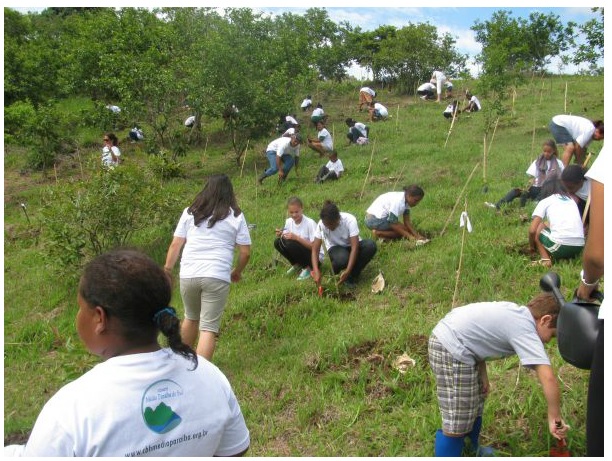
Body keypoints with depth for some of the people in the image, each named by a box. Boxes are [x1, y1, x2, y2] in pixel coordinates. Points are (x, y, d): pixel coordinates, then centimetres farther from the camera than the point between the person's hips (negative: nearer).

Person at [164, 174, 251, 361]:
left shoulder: (190, 212, 9)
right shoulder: (236, 216, 4)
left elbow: (175, 245, 6)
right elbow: (245, 252, 4)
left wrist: (167, 270, 14)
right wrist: (237, 272, 20)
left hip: (188, 275, 3)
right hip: (217, 277, -3)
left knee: (191, 318, 25)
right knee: (209, 328, 1)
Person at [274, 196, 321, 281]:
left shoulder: (310, 223, -19)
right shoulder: (289, 222, -3)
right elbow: (285, 239, 1)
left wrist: (296, 237, -30)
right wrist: (280, 236, -22)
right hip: (301, 253, 6)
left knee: (291, 244, -29)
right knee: (278, 242, -12)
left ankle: (307, 268, -9)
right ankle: (297, 265, 5)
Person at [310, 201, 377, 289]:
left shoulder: (349, 220, -29)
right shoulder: (321, 225, -24)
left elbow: (354, 247, -33)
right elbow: (315, 250, -25)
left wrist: (348, 271, -42)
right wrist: (316, 271, -40)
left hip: (351, 246, 1)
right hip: (336, 248, -1)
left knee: (371, 246, -32)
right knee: (342, 258, -38)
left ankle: (352, 275, -13)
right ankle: (337, 270, -1)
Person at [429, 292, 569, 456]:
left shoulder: (516, 315, 13)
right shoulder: (525, 331, -14)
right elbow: (548, 378, -21)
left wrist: (482, 375, 12)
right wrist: (555, 418, -11)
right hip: (451, 350, -11)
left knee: (475, 402, 28)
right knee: (457, 423, -3)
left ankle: (473, 450, 48)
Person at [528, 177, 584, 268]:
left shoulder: (544, 201, 11)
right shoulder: (571, 200, 26)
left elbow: (532, 230, 1)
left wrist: (532, 246, 19)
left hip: (560, 245, -6)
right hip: (579, 247, 6)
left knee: (538, 229, 21)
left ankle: (545, 259, 2)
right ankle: (568, 256, 13)